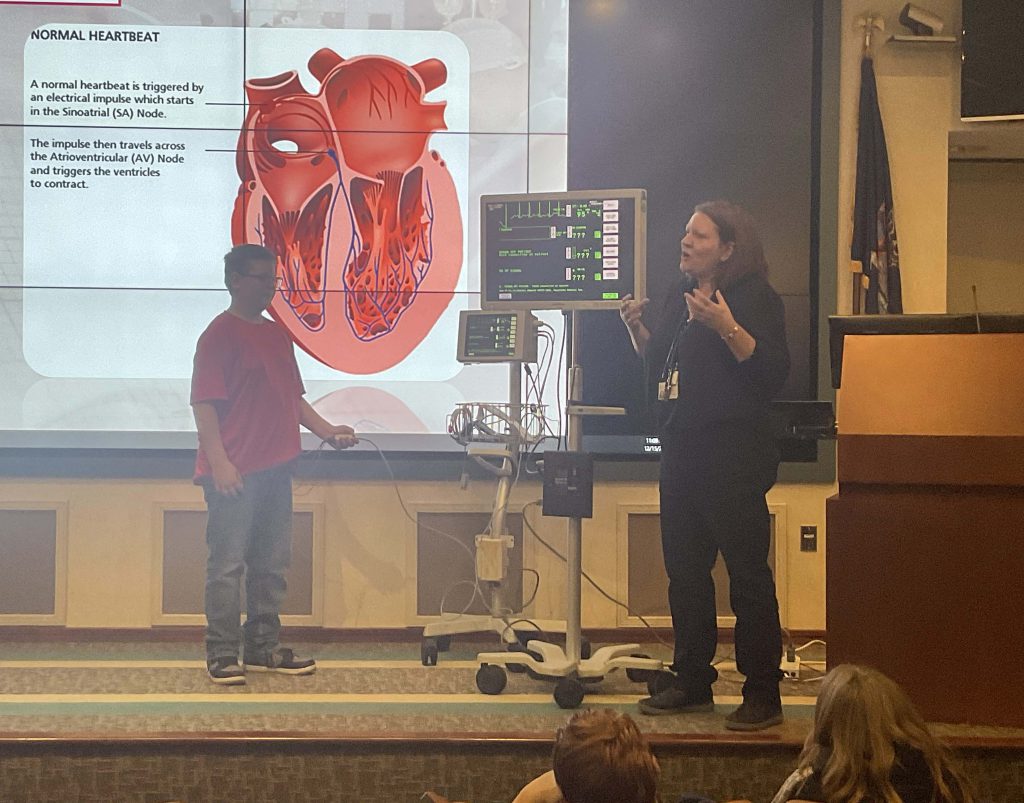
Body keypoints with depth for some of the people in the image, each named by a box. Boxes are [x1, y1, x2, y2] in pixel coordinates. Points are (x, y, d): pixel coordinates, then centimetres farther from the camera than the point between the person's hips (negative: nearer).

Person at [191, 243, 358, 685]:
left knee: (271, 564, 12)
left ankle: (264, 648, 21)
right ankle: (222, 654, 1)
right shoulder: (219, 335, -8)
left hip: (276, 467, 8)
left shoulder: (277, 334, 17)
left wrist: (325, 430, 12)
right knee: (227, 564, -4)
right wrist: (219, 462, -21)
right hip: (235, 473, -8)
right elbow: (204, 403, -13)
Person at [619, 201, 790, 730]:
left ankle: (763, 695, -2)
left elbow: (773, 372, -17)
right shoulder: (678, 297, 16)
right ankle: (692, 682, 22)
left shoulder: (754, 297, -7)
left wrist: (727, 328, -26)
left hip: (733, 454, -8)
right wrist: (636, 327, 8)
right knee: (685, 568, 12)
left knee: (747, 571, -6)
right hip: (681, 450, 9)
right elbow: (658, 366, 23)